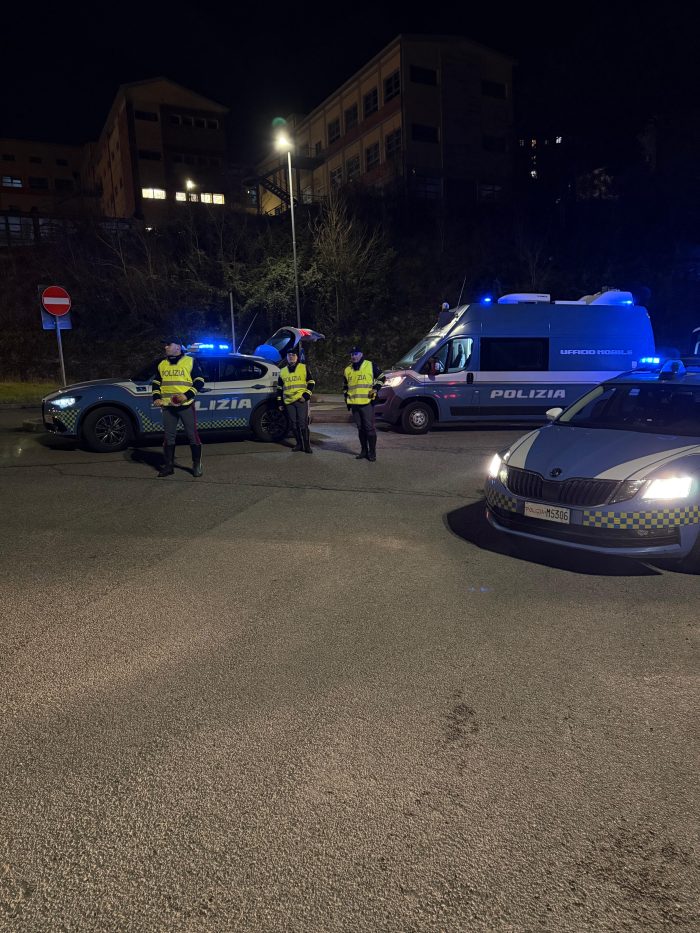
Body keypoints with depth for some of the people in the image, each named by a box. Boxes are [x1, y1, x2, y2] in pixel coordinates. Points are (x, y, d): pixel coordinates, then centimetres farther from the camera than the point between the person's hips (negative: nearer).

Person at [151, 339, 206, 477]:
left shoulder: (190, 361, 1)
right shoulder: (162, 364, 14)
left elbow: (199, 381, -2)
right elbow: (156, 383, 21)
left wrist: (187, 395, -14)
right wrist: (156, 397, 3)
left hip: (186, 405, -4)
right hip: (168, 406, 4)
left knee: (192, 435, -1)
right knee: (168, 437, 6)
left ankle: (197, 465, 10)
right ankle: (168, 466, 14)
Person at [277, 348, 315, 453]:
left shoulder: (304, 368, 5)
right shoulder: (282, 371, 16)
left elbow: (311, 382, 3)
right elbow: (279, 388, 19)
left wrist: (306, 395, -8)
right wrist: (280, 403, 14)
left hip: (301, 401, -4)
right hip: (288, 402, 4)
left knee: (303, 423, -9)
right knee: (294, 424, 6)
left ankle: (307, 445, -4)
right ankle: (299, 444, 15)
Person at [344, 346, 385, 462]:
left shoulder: (370, 365, 0)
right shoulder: (348, 370, 14)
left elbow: (381, 378, 6)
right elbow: (345, 386, 27)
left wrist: (375, 388, -7)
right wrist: (347, 398, 15)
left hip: (367, 403, -5)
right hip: (354, 404, 5)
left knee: (370, 427, -5)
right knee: (360, 428, 11)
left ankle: (372, 453, 1)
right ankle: (364, 451, 19)